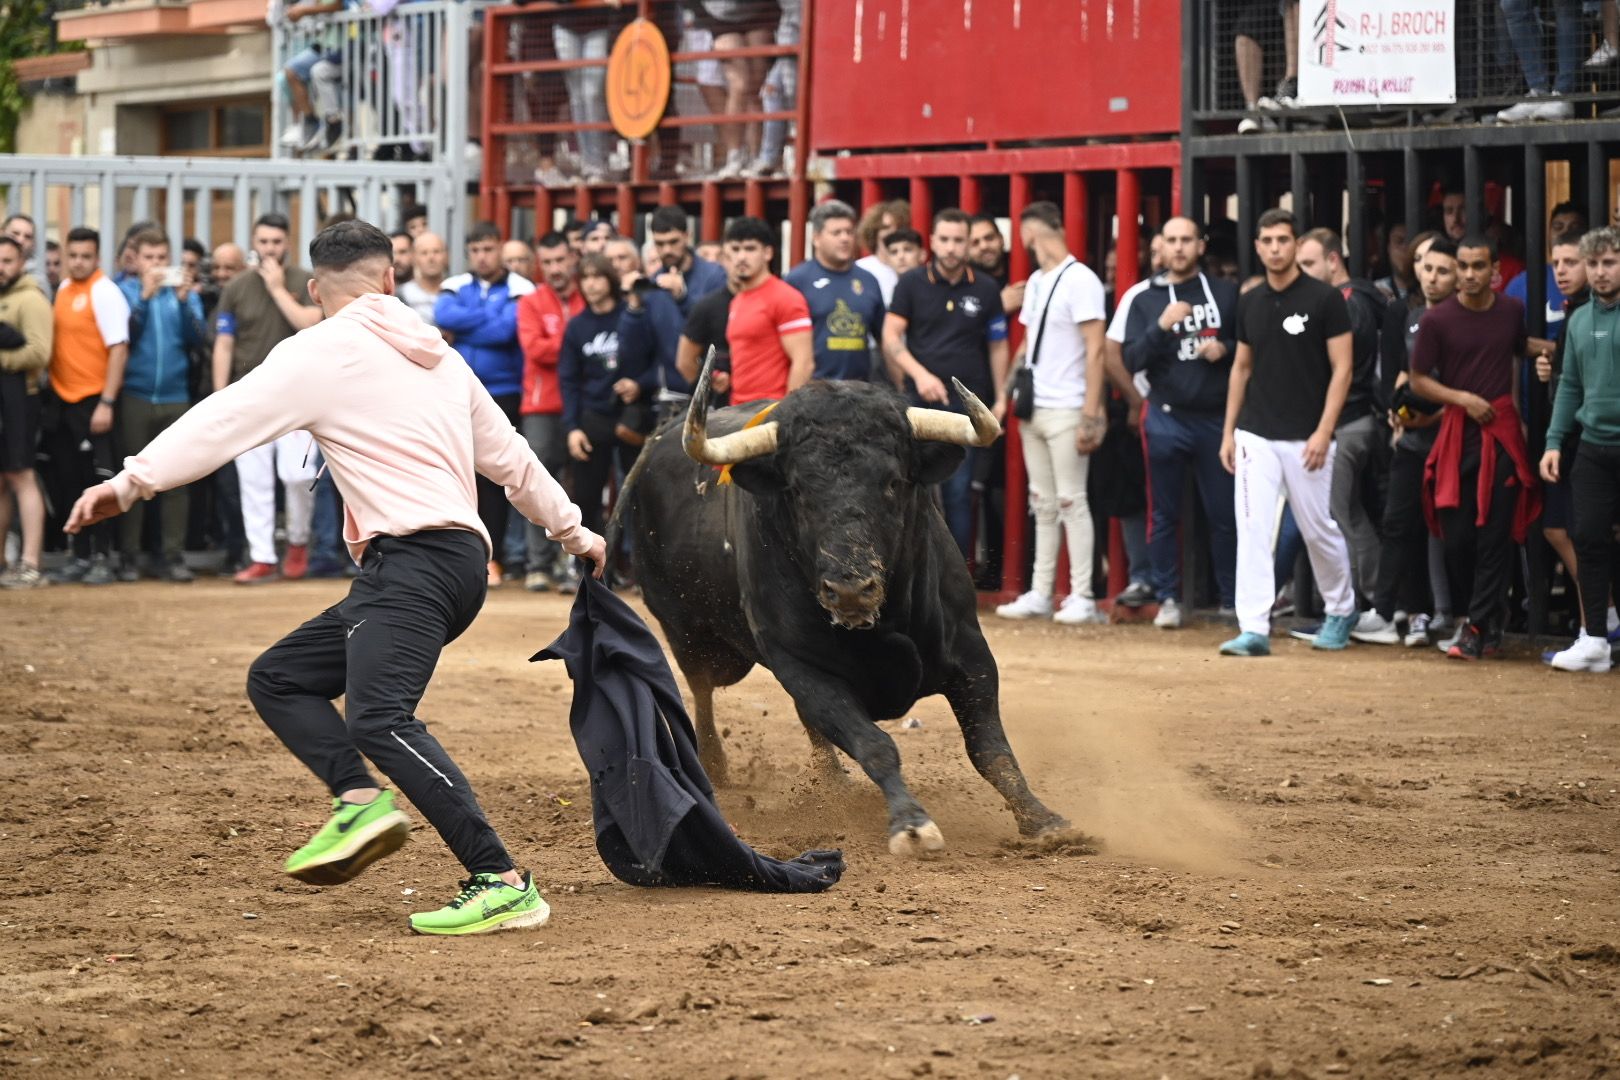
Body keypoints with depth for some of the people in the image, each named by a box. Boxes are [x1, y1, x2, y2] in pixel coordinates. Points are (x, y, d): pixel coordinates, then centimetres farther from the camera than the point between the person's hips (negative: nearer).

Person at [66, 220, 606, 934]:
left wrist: (132, 481, -9)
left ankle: (502, 884, -33)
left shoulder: (325, 350, 0)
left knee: (380, 719, -25)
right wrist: (572, 531, 42)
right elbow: (509, 456, 29)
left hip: (414, 559, -9)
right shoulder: (440, 357, 21)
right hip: (459, 561, 9)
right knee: (277, 679, 15)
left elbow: (226, 420, -8)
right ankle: (360, 799, -9)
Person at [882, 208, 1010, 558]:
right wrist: (920, 374, -15)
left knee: (959, 492, 3)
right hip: (920, 399, -1)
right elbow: (891, 336, -2)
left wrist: (1001, 397, 6)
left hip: (967, 400, 1)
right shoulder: (912, 284, 2)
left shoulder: (985, 289, 6)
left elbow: (997, 345, 11)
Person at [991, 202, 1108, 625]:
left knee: (1071, 501, -5)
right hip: (1033, 409, 8)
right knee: (1043, 504, 11)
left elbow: (1095, 349, -15)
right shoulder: (1036, 282, 14)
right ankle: (1040, 594, 15)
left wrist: (1090, 416, -19)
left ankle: (1082, 597, -2)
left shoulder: (1079, 280, -12)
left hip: (1065, 411, -8)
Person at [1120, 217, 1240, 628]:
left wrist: (1226, 349, -9)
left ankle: (1233, 600, 9)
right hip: (1167, 419, 0)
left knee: (1225, 513, 3)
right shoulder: (1143, 298, 4)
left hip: (1218, 417, 0)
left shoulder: (1227, 293, 7)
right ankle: (1168, 598, 9)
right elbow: (1131, 360, -3)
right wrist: (1161, 327, -18)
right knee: (1165, 514, 3)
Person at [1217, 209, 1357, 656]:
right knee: (1252, 530, -5)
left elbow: (1341, 368, -8)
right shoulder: (1250, 303, 9)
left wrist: (1324, 431, -15)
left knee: (1318, 530, 7)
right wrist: (1228, 431, 10)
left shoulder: (1325, 299, -7)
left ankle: (1341, 611, 29)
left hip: (1305, 439, -4)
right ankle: (1254, 630, -7)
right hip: (1255, 437, 4)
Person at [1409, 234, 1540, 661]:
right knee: (1457, 537, 0)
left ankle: (1478, 627, -2)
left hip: (1503, 434, 0)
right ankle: (1491, 616, 18)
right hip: (1457, 433, 0)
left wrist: (1516, 407, 11)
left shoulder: (1513, 312, 4)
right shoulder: (1437, 320, -3)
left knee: (1495, 534, -5)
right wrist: (1463, 398, -11)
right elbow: (1418, 380, 2)